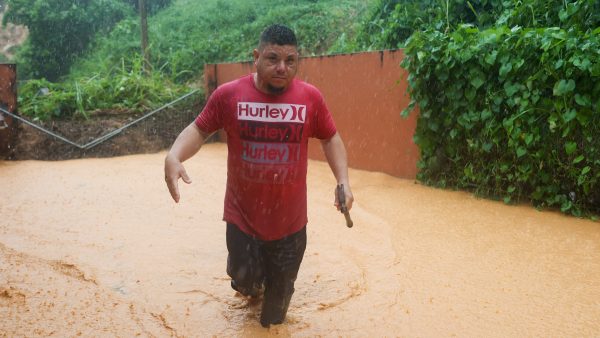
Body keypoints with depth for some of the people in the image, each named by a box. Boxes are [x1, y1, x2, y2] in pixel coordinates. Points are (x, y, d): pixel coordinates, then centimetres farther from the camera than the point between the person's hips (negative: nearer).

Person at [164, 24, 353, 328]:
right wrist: (174, 157, -21)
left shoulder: (311, 97, -9)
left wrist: (343, 181, -7)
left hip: (290, 219, 1)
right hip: (242, 214, 0)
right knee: (243, 277, 16)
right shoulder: (228, 94, -11)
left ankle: (271, 324, 49)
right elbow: (198, 130, -2)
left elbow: (330, 139, 4)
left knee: (280, 289, 17)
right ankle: (251, 282, 55)